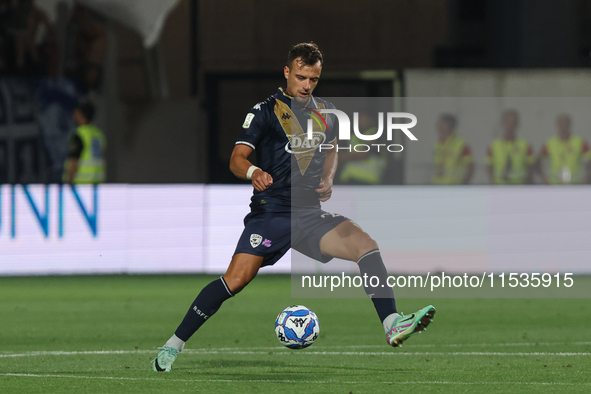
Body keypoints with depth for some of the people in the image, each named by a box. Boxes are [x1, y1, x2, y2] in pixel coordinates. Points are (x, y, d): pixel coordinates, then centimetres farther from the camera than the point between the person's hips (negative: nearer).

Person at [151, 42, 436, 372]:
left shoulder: (326, 111, 14)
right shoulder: (266, 111, -3)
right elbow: (237, 159, -9)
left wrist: (327, 180, 10)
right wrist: (254, 172, -32)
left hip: (311, 213, 5)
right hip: (271, 212, -5)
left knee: (366, 245, -17)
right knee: (236, 280, -18)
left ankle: (393, 325, -19)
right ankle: (174, 345, -7)